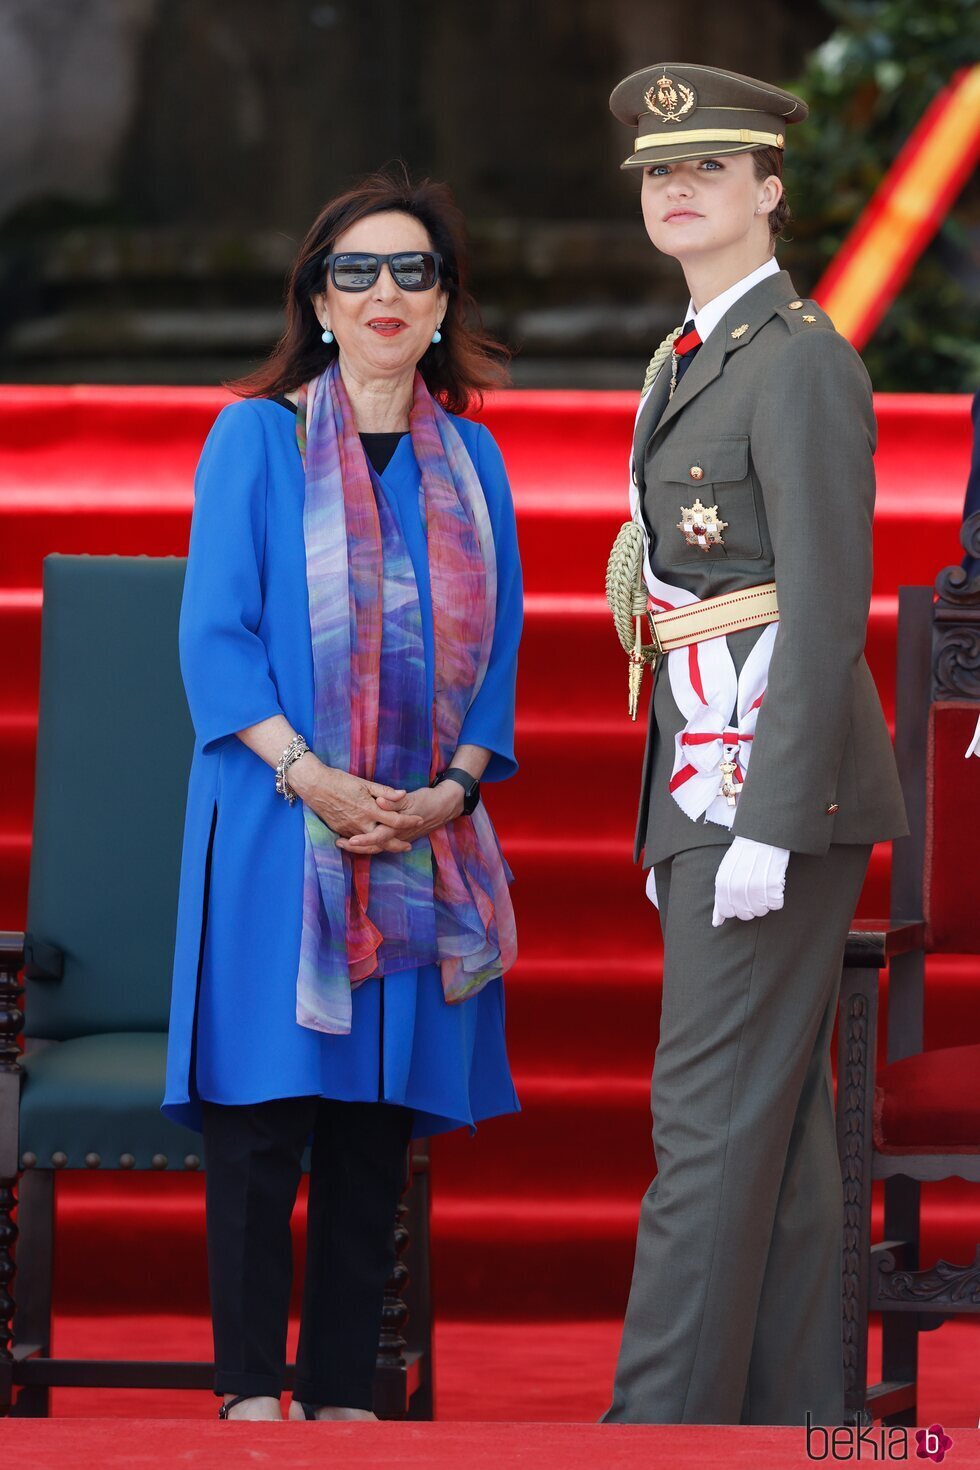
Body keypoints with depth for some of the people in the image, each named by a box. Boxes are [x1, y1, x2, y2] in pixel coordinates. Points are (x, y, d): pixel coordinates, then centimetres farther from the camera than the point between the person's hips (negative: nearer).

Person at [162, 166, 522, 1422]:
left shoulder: (471, 463, 13)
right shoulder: (256, 440, 2)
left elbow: (498, 650, 11)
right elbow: (215, 635, -4)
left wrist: (451, 788, -6)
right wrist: (309, 776, -15)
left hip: (425, 834, 3)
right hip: (272, 829, -3)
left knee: (379, 1119, 3)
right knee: (262, 1108, -6)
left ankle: (341, 1389, 8)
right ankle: (251, 1386, 0)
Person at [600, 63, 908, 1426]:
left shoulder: (801, 359, -12)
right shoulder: (693, 358, 17)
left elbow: (828, 608, -18)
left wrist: (767, 825, -22)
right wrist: (675, 817, 20)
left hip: (783, 775, -10)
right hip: (708, 776, 10)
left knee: (715, 1116, -10)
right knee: (779, 1120, 9)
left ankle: (666, 1422, -9)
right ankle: (788, 1419, 11)